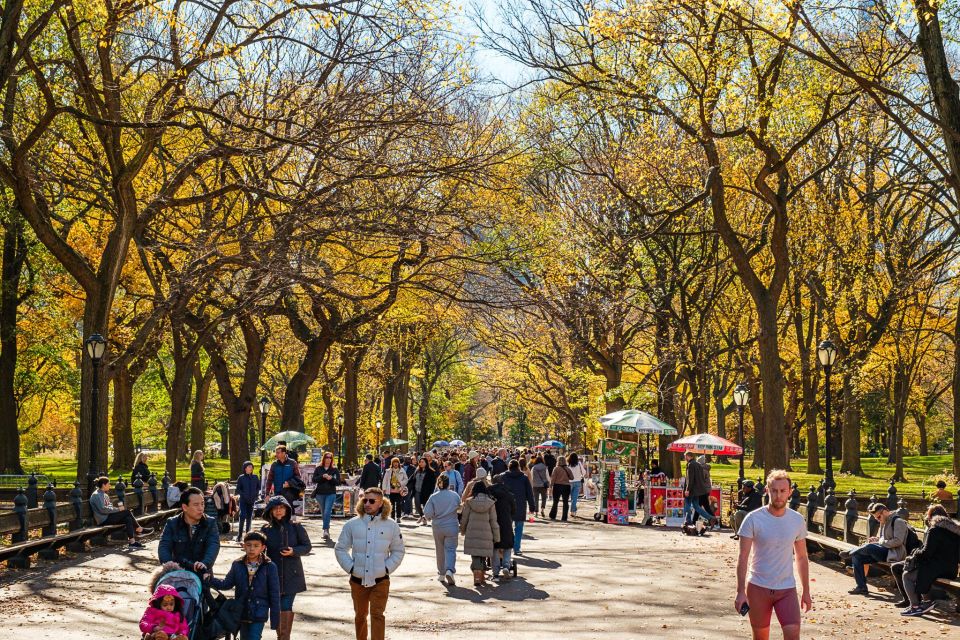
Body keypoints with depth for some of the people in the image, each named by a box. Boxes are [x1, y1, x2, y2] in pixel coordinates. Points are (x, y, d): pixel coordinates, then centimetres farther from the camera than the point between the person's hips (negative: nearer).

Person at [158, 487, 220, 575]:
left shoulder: (210, 523, 0)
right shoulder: (172, 524, 1)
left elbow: (214, 545, -15)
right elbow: (164, 547, -9)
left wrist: (205, 563, -36)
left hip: (202, 574, 0)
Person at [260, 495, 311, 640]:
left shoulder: (296, 527, -1)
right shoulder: (266, 530, 1)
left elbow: (307, 546, 4)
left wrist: (293, 551, -13)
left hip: (291, 575, -2)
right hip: (273, 575, 2)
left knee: (286, 608, -11)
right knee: (276, 608, 7)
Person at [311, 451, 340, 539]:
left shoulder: (335, 470, 5)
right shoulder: (318, 469, 7)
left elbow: (338, 482, 0)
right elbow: (314, 480, -2)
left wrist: (331, 478, -18)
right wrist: (322, 477, -16)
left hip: (331, 494, -2)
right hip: (320, 493, 2)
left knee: (327, 512, -16)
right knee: (324, 512, 9)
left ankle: (325, 530, -21)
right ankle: (326, 531, 17)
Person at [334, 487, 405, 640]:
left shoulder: (391, 526, -1)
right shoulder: (352, 524, -2)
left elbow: (398, 551, 8)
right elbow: (340, 549, 6)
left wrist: (387, 568, -4)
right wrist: (350, 567, -4)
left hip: (380, 581, -2)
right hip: (357, 581, 2)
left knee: (377, 615, -12)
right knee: (360, 616, 17)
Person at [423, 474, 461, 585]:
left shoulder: (433, 497, -10)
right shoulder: (455, 495, -8)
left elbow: (427, 513, -11)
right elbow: (459, 507, 8)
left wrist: (431, 517, 10)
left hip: (438, 527, 1)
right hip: (452, 527, -1)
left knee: (440, 551, 16)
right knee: (450, 549, 1)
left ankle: (441, 574, 25)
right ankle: (450, 570, -23)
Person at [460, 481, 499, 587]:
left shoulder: (469, 502, -4)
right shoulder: (490, 503, -3)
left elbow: (464, 519, 2)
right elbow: (493, 522, 1)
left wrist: (463, 531, 20)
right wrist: (497, 537, 8)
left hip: (472, 534, -1)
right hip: (486, 535, 1)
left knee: (475, 556, 1)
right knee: (483, 556, 15)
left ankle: (477, 577, -15)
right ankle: (481, 577, 22)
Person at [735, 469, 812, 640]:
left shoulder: (798, 520, 1)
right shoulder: (753, 519, -8)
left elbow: (802, 558, 11)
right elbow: (743, 558, -9)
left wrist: (806, 592, 11)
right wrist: (741, 592, -15)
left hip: (787, 588, 2)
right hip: (758, 587, -2)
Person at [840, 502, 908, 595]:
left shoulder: (898, 521, -9)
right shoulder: (884, 523, 20)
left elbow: (898, 541, -19)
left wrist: (882, 542, -14)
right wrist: (876, 539, 4)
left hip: (894, 554, -10)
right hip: (884, 552, 10)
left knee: (869, 547, -30)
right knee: (857, 557, -5)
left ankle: (850, 553, 2)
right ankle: (862, 587, -5)